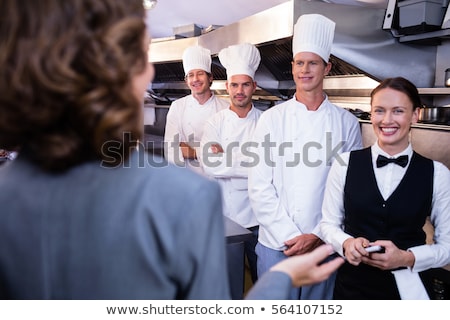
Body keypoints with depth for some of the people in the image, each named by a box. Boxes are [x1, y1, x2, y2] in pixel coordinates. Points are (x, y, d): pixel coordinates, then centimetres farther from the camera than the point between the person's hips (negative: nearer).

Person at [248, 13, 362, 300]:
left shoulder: (347, 123, 1)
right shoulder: (272, 118, -1)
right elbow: (260, 187, -4)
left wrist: (317, 236, -7)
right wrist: (289, 237, -9)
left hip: (324, 244, 1)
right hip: (276, 244, 0)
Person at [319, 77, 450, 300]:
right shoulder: (345, 164, -7)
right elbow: (329, 223, 1)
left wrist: (407, 258, -16)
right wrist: (346, 243, -18)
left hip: (408, 287, 0)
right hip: (352, 284, 1)